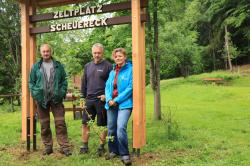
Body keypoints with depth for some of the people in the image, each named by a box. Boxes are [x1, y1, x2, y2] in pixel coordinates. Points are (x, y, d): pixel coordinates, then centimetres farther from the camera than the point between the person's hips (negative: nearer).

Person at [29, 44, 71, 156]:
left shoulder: (58, 65, 7)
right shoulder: (36, 66, 7)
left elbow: (64, 80, 7)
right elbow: (31, 82, 9)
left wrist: (62, 92, -5)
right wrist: (35, 94, -4)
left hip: (56, 98, -1)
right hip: (42, 99, 1)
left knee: (60, 123, -3)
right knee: (44, 125, 8)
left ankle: (64, 146, 2)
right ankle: (48, 146, 19)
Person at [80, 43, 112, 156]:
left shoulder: (108, 66, -4)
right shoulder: (87, 66, 12)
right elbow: (84, 83, 16)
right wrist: (83, 97, 11)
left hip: (101, 100, -5)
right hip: (89, 100, 5)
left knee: (102, 125, 4)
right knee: (85, 123, 8)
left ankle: (101, 147, 17)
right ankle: (85, 146, 21)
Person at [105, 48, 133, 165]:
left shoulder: (130, 69, -5)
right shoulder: (112, 72, 15)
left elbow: (130, 88, -12)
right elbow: (107, 87, 12)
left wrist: (117, 100, -14)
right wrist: (109, 100, -8)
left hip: (124, 104, -6)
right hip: (111, 104, 6)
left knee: (121, 128, -21)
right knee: (111, 129, 10)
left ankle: (124, 154, -7)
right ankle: (113, 151, 28)